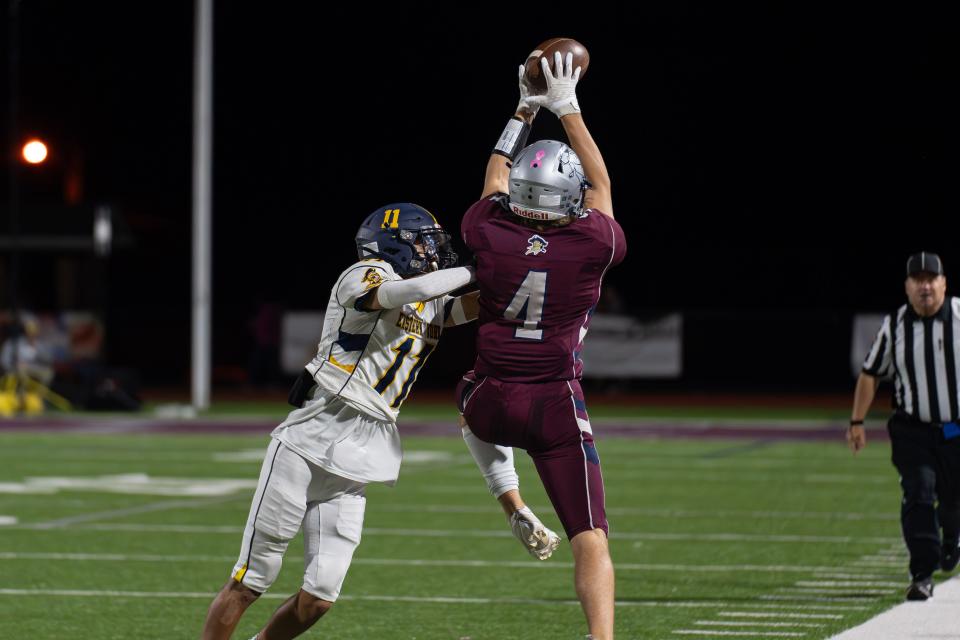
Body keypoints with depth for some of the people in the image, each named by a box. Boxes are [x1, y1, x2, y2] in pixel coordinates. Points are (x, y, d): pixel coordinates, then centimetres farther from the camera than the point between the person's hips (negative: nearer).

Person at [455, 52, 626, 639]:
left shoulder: (489, 234, -8)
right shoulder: (591, 246, -10)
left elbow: (496, 180, 15)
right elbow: (600, 185, 10)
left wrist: (525, 110, 24)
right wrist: (567, 109, 15)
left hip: (493, 406, 2)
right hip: (558, 409, -2)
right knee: (591, 541, -2)